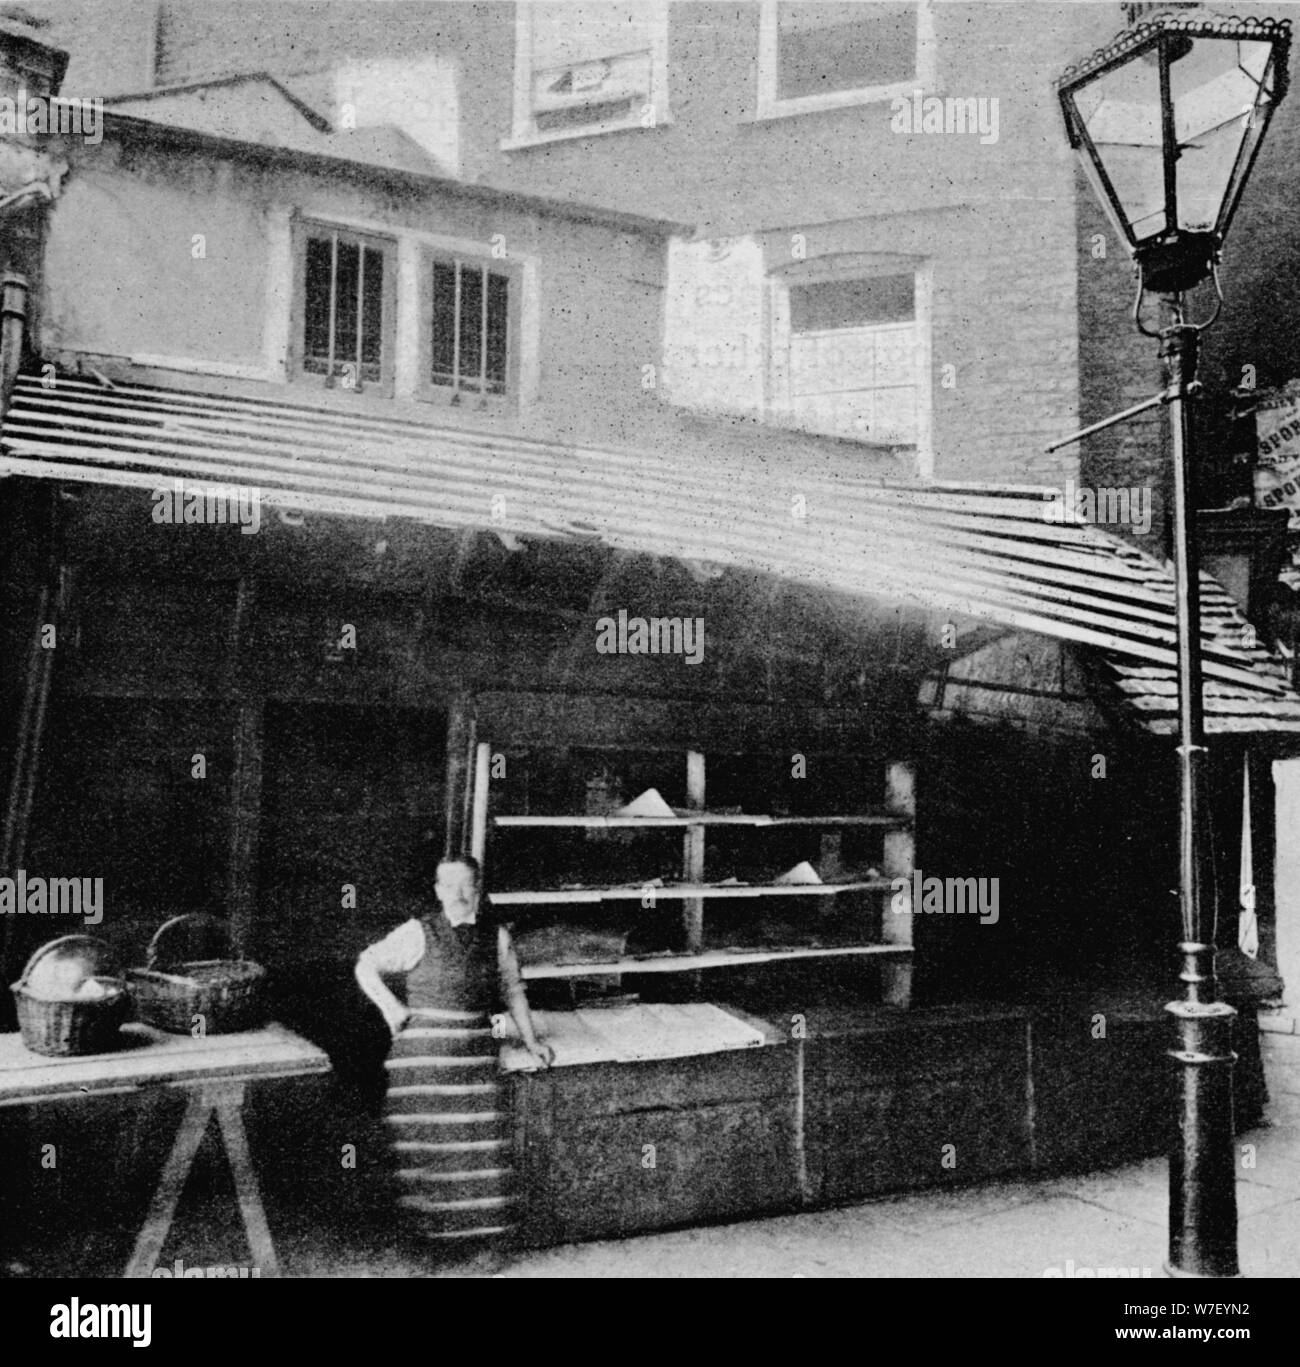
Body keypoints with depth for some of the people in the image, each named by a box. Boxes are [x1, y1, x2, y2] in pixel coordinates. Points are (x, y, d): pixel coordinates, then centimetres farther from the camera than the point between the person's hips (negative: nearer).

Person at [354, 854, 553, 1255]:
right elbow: (366, 966, 6)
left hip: (476, 1053, 2)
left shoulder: (496, 938, 6)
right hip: (424, 1051, -2)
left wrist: (531, 1040, 13)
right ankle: (423, 1224, 15)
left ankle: (477, 1227, 13)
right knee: (424, 1138, 0)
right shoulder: (418, 933, -2)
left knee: (480, 1138, 0)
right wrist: (392, 1008, -2)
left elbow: (512, 990, 16)